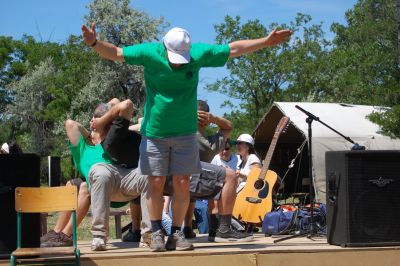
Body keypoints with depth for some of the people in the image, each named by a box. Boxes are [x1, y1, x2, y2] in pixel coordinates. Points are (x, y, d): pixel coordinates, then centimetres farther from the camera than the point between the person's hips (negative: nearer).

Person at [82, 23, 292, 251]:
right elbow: (115, 53, -10)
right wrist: (95, 43, -28)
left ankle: (176, 234, 12)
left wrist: (266, 42, 0)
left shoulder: (200, 53, -8)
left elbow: (234, 49, 1)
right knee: (156, 183, -1)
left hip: (185, 132, 1)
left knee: (182, 185, 1)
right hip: (154, 131, -1)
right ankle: (157, 232, 12)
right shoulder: (150, 52, -12)